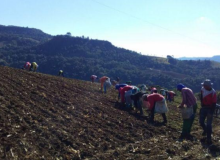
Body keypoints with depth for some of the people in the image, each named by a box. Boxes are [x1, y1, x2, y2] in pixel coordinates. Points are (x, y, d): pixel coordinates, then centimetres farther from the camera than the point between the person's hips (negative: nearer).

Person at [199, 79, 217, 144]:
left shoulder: (213, 92, -23)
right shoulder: (202, 89, -7)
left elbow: (214, 103, -19)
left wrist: (211, 113, -19)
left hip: (210, 108, -5)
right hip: (203, 107, 5)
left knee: (209, 124, -6)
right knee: (201, 121, 11)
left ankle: (209, 138, 6)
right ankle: (205, 129, 42)